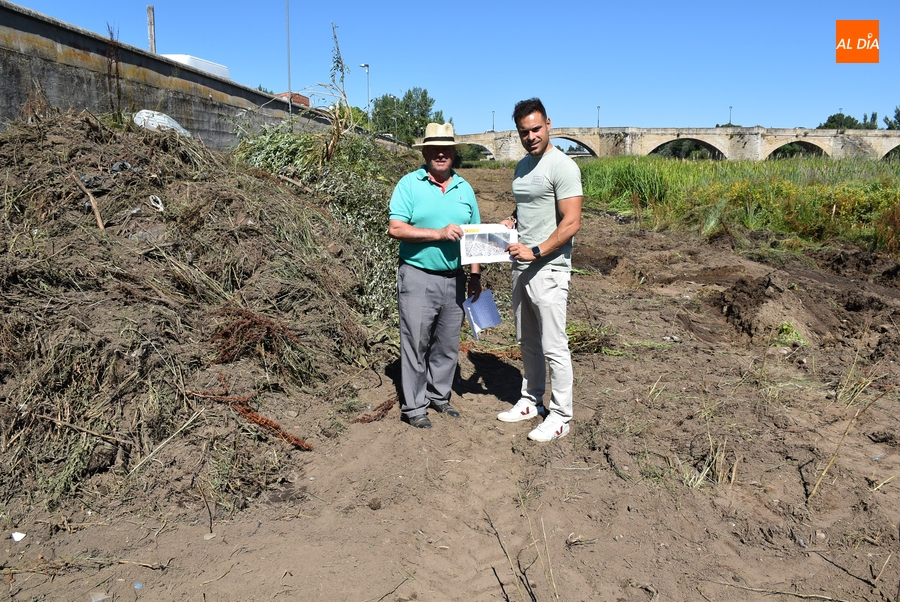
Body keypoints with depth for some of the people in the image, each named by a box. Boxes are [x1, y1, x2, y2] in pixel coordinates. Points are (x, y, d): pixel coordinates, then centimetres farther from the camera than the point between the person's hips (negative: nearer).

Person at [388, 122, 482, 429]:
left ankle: (439, 396, 29)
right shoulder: (409, 184, -4)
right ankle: (413, 406, 13)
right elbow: (395, 229, -14)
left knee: (448, 344, 13)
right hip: (418, 277, -5)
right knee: (416, 344, 1)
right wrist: (439, 234, -19)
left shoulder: (464, 188, 10)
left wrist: (475, 275, 9)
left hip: (454, 278, 5)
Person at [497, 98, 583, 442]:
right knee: (527, 343, 17)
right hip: (521, 267, 9)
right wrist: (511, 220, 6)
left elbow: (571, 223, -19)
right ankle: (530, 401, 32)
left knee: (554, 347, -1)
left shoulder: (562, 166, -14)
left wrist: (535, 252, -23)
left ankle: (560, 416, 11)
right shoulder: (522, 166, 13)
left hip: (548, 269, -9)